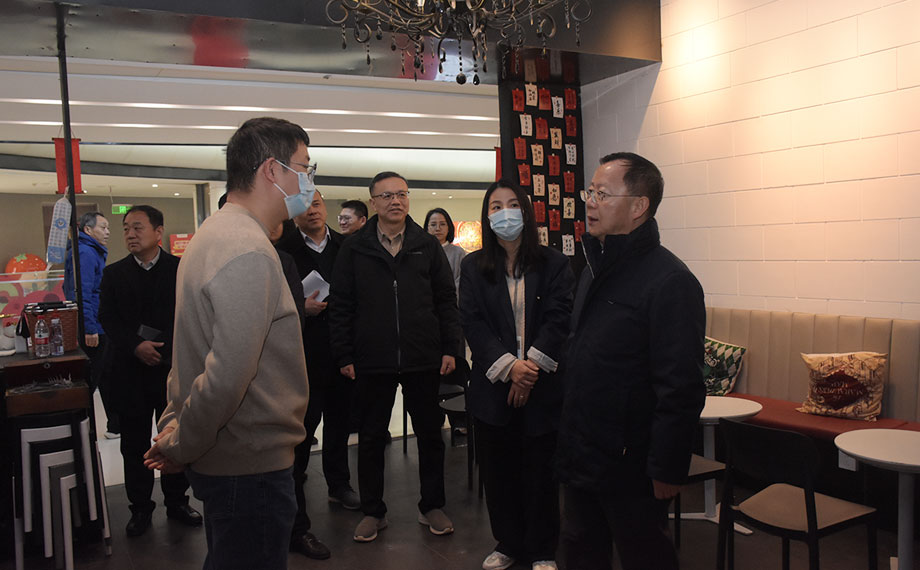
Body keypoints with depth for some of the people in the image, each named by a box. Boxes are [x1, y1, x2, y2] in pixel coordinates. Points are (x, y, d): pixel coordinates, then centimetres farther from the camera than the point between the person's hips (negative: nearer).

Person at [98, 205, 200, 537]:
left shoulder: (181, 269, 1)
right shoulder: (114, 274, 6)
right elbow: (108, 319, -1)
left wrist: (162, 348, -15)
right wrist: (136, 346, -16)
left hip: (173, 369, -1)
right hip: (129, 371, 1)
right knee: (135, 443, 9)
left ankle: (176, 501, 24)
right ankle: (140, 508, 23)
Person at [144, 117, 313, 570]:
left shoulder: (215, 232, 11)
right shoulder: (249, 251, -23)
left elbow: (197, 348, 14)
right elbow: (228, 374, -29)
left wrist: (175, 429, 13)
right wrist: (180, 447, -14)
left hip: (223, 458, 10)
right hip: (251, 464, -10)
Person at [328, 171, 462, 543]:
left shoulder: (427, 246, 5)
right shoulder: (353, 249, 2)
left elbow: (446, 300, 6)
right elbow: (340, 306, 1)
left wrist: (449, 348, 0)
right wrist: (344, 356, -4)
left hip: (423, 359, 1)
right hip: (372, 362, -1)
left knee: (430, 435, 10)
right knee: (371, 438, 10)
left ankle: (431, 506, 28)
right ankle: (373, 511, 26)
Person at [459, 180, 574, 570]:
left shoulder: (554, 264, 3)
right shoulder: (473, 267, 7)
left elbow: (558, 318, -6)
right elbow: (472, 322, -3)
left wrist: (531, 366, -16)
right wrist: (508, 366, -15)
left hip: (542, 387, -1)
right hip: (493, 387, 2)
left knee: (540, 469, 5)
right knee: (497, 469, 10)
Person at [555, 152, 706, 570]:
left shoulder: (670, 281, -20)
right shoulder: (595, 269, 9)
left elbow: (681, 389, -22)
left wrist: (667, 471, -20)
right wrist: (568, 442, 15)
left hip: (629, 469, -8)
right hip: (580, 458, 8)